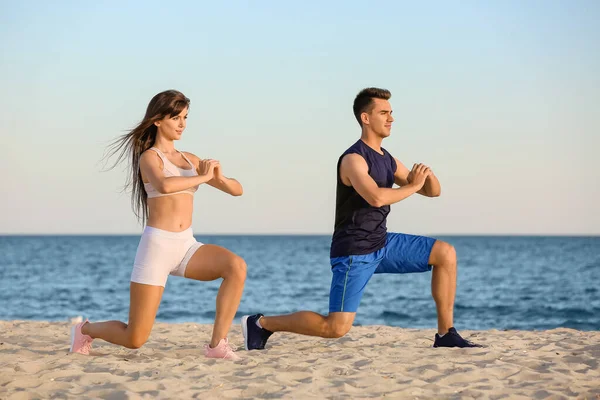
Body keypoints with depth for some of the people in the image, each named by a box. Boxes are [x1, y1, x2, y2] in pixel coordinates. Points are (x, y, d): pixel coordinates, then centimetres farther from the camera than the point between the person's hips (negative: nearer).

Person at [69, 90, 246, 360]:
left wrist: (219, 177, -11)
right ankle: (86, 330, 28)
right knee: (135, 340, -5)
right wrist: (204, 177, -18)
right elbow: (164, 185, -31)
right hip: (157, 246, -6)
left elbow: (237, 189, 11)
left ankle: (218, 344, -16)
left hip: (186, 246, 6)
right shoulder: (149, 157, -6)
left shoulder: (189, 160, 13)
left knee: (236, 266, -24)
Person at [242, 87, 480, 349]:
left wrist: (427, 174, -10)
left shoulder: (387, 160, 9)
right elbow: (376, 198, -35)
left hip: (381, 245, 8)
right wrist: (412, 186, -20)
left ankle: (445, 334, 5)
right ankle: (261, 324, 3)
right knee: (337, 327, -14)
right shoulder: (354, 159, -17)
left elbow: (433, 191, 13)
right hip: (354, 254, -8)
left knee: (446, 253, 1)